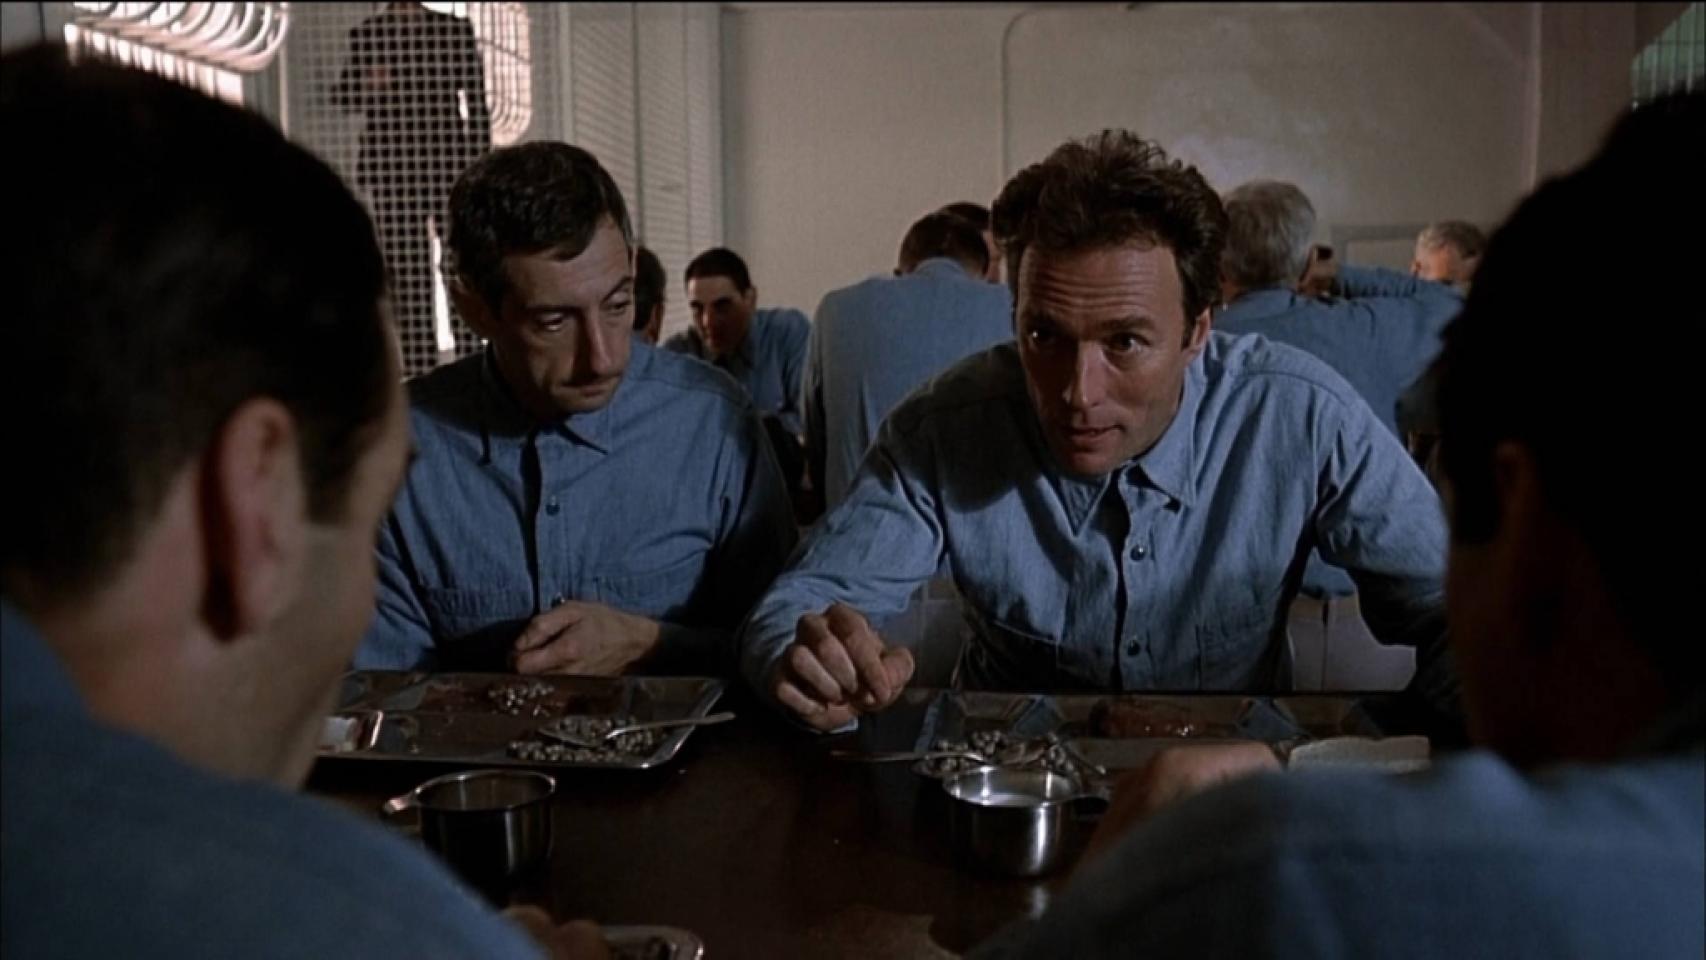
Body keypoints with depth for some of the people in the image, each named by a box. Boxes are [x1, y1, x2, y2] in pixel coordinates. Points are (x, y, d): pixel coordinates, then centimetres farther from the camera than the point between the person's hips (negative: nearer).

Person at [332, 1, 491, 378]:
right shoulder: (367, 33, 8)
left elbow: (476, 102, 6)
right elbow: (342, 94, 11)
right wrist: (367, 84, -11)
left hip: (449, 162, 0)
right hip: (391, 165, 1)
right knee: (406, 268, 0)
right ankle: (417, 367, 3)